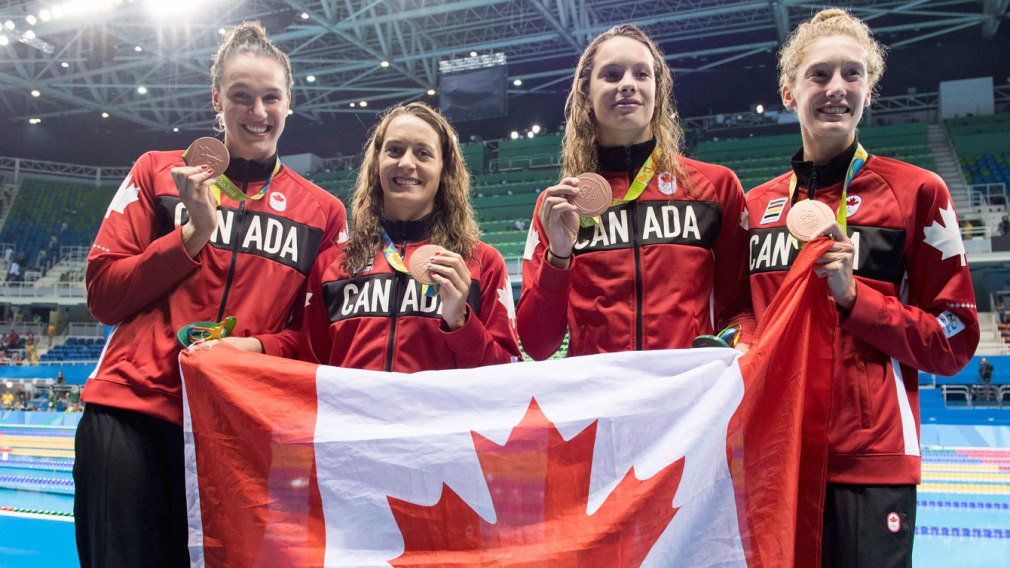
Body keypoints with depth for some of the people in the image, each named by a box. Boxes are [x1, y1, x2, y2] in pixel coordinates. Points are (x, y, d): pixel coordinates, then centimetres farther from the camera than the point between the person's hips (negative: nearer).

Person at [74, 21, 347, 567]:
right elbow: (103, 296, 4)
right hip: (131, 409, 0)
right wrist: (193, 233, -8)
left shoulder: (322, 211, 8)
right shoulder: (159, 172, 8)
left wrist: (261, 346, -11)